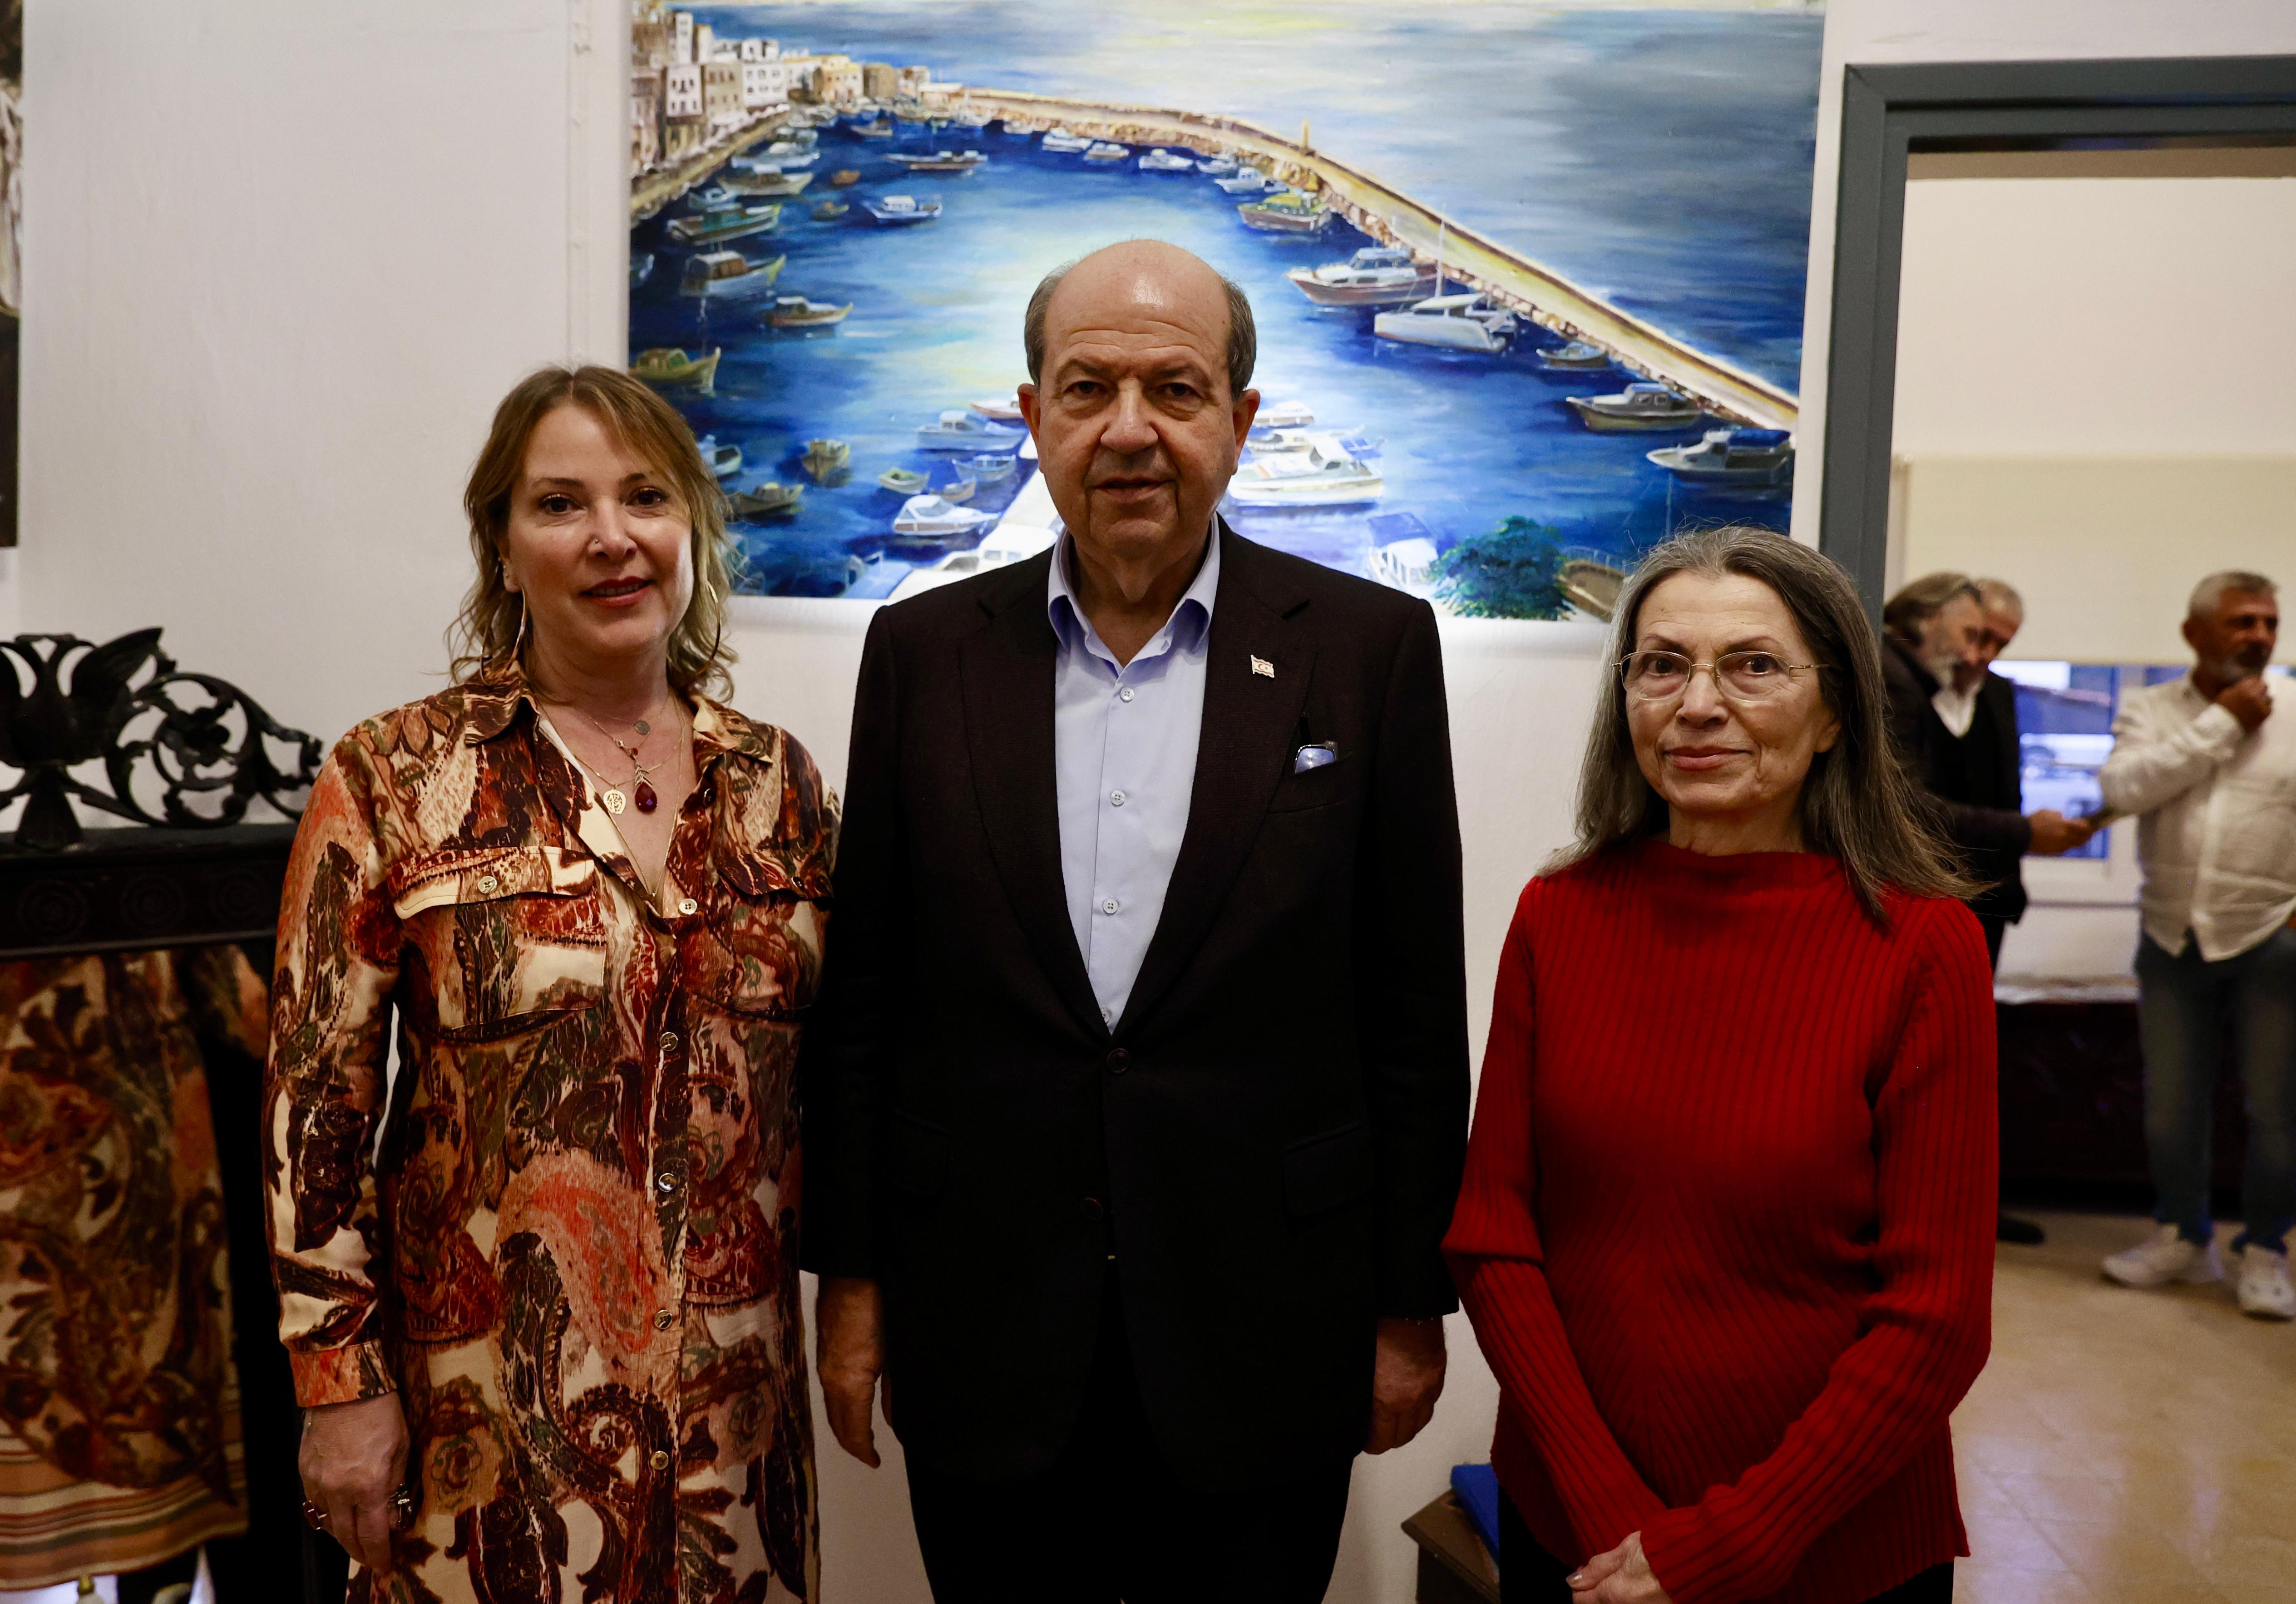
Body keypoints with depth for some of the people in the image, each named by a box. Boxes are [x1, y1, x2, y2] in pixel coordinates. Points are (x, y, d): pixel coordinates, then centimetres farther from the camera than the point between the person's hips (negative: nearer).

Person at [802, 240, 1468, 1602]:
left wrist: (1411, 1303, 0)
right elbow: (862, 996, 4)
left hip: (1263, 1340, -1)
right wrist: (850, 1279, 4)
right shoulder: (925, 653, 1)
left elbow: (1418, 1010, -2)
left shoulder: (1371, 649, -4)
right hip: (985, 1338, 2)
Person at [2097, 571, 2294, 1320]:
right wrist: (2222, 723, -10)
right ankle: (2183, 1237, 29)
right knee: (2170, 1107, 11)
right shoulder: (2149, 709, 4)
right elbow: (2123, 787, -14)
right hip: (2173, 941, 1)